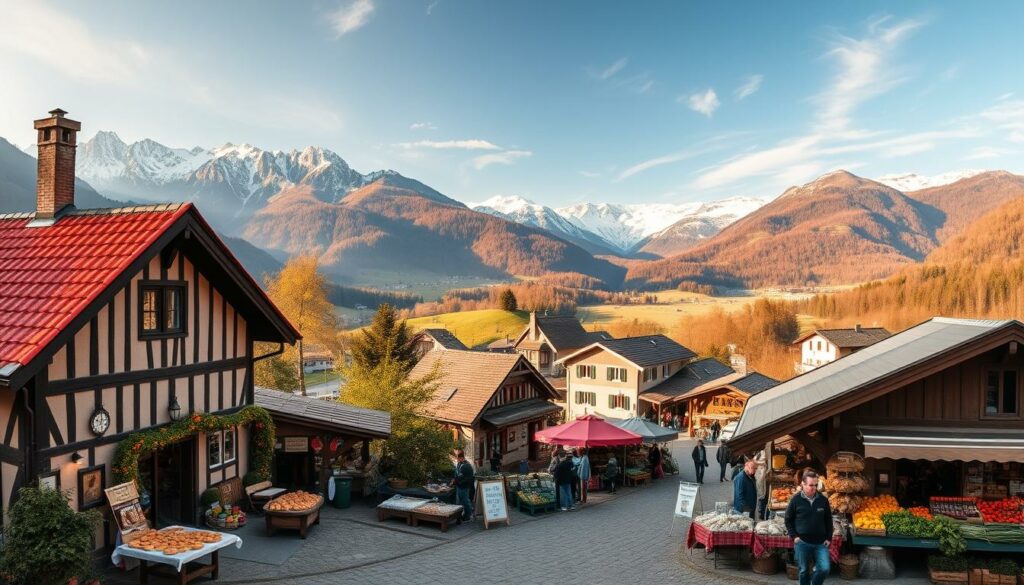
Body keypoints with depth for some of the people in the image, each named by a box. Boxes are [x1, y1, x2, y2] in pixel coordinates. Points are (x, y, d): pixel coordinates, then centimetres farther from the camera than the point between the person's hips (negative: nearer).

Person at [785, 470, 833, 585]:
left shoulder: (823, 500, 0)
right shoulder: (796, 499, -7)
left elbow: (828, 520, 10)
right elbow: (788, 520, 1)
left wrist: (828, 538, 5)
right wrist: (794, 536, -7)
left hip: (820, 542, 2)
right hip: (802, 542, -2)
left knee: (825, 569, -8)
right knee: (804, 571, 8)